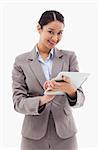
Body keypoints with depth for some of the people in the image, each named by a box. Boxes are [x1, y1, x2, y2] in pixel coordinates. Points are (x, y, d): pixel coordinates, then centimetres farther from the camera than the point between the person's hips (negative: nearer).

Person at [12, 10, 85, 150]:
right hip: (33, 136, -1)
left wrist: (70, 90, -27)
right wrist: (42, 99, -25)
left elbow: (80, 99, -4)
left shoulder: (69, 57, 0)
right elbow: (18, 102, -7)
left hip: (65, 134, 1)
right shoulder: (21, 61, -2)